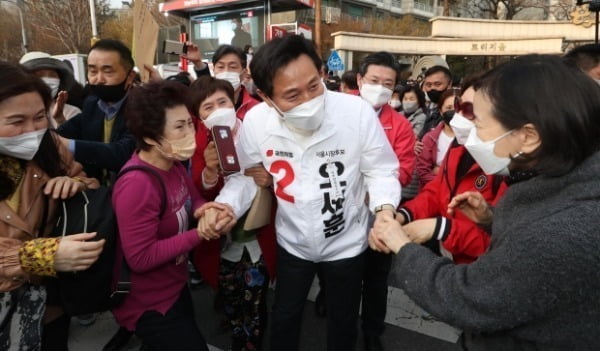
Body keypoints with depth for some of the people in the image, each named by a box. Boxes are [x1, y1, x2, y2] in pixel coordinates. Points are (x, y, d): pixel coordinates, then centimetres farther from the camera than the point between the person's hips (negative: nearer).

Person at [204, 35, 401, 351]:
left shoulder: (358, 112, -27)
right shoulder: (255, 122, -20)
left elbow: (381, 171, -13)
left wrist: (385, 208, -33)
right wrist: (225, 206, -24)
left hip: (346, 243, -1)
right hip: (293, 242, 2)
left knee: (342, 321, 22)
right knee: (284, 317, 23)